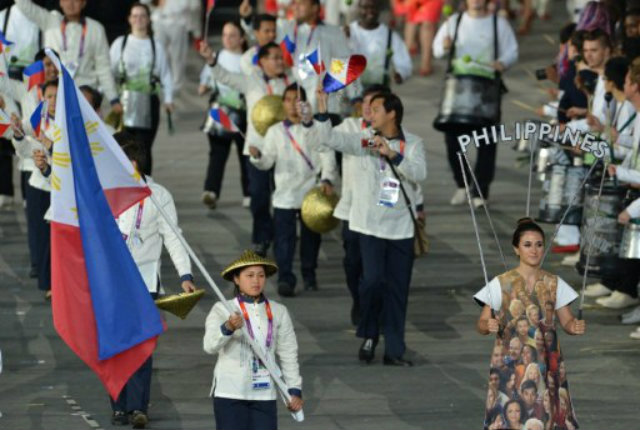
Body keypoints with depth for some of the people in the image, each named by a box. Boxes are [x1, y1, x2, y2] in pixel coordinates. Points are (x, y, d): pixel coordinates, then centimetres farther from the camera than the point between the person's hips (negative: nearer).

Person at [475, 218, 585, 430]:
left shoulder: (554, 284, 5)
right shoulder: (501, 284, -2)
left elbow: (567, 321, 8)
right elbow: (481, 324, 0)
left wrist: (575, 326, -14)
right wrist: (488, 326, -23)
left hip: (546, 362, 2)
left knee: (545, 411, -2)